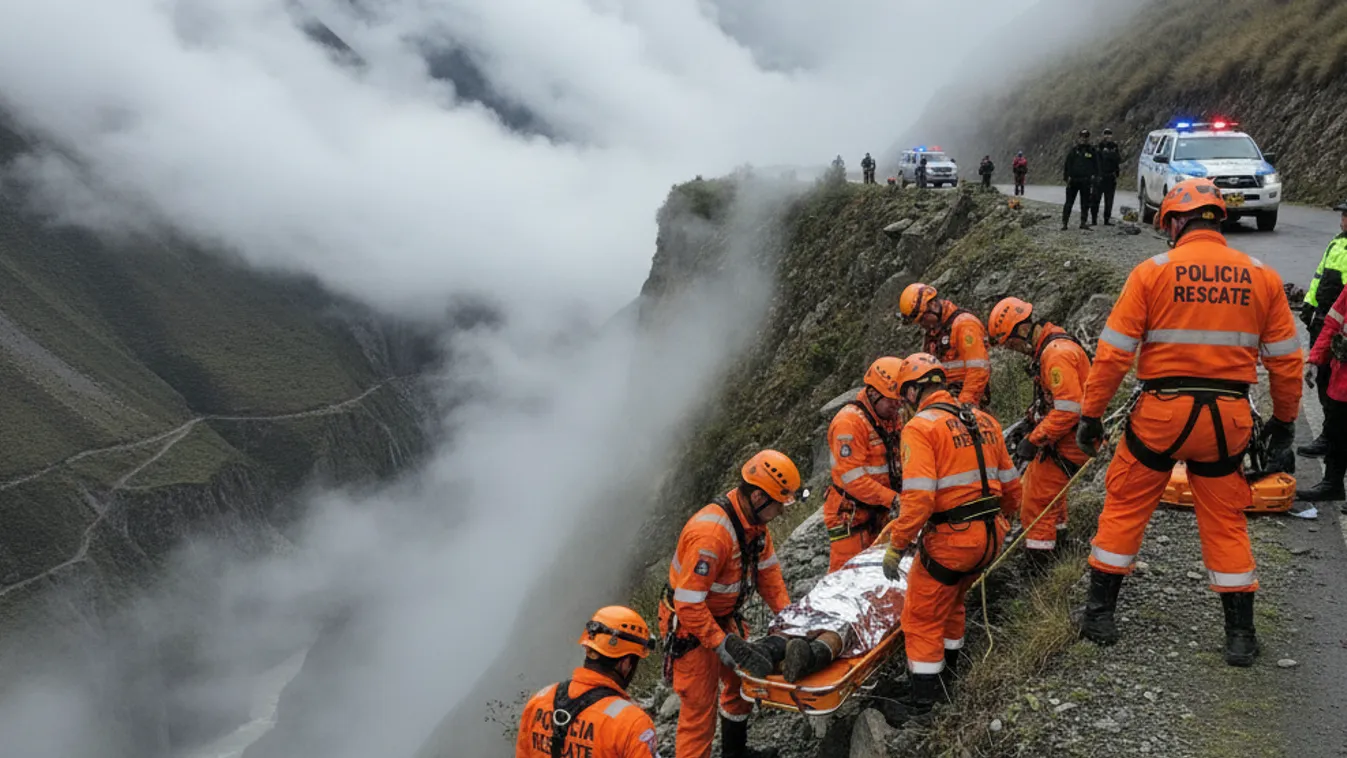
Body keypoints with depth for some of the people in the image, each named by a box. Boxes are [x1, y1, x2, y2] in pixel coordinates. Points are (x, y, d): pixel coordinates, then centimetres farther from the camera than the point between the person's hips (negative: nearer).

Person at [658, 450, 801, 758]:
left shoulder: (754, 517, -8)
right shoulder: (711, 533, -36)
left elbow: (767, 569, 5)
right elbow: (689, 604, -34)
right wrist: (724, 645, -34)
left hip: (724, 616, 9)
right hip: (690, 627, -9)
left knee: (743, 682, 25)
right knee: (699, 709, -3)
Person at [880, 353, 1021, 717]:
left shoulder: (921, 427, -12)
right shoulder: (983, 420, 10)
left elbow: (918, 497, -22)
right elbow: (1010, 485, 15)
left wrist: (896, 546, -15)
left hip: (951, 538, -7)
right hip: (991, 535, 7)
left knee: (922, 616, 8)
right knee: (951, 598, 29)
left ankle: (922, 698, 12)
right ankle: (949, 665, 44)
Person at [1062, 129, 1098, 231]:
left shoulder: (1092, 151, 7)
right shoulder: (1074, 151, 4)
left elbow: (1096, 166, 10)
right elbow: (1067, 165, 5)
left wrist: (1094, 177, 1)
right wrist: (1066, 177, -3)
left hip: (1085, 181, 1)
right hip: (1073, 180, -1)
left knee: (1085, 203, 6)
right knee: (1069, 202, -1)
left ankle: (1083, 222, 13)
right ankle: (1064, 222, 1)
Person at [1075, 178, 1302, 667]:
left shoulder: (1153, 273, -6)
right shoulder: (1261, 277, 2)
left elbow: (1113, 353, -8)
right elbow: (1286, 360, 6)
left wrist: (1090, 416, 0)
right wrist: (1284, 422, 18)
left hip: (1162, 410, -2)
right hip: (1228, 416, 3)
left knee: (1125, 507, 13)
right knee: (1226, 521, 14)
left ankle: (1100, 613, 19)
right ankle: (1240, 635, 18)